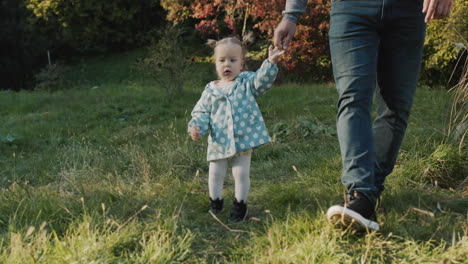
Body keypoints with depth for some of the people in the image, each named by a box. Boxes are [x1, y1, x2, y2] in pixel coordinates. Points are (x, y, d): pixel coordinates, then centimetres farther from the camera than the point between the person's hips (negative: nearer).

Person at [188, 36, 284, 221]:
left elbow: (263, 80, -16)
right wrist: (196, 127, -12)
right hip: (219, 142, 2)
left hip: (244, 138, -2)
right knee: (215, 173, 9)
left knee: (242, 173, 3)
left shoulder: (247, 83, 1)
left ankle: (240, 204, 21)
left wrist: (270, 63, -31)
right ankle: (215, 201, 29)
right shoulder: (211, 90, 4)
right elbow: (201, 112, 5)